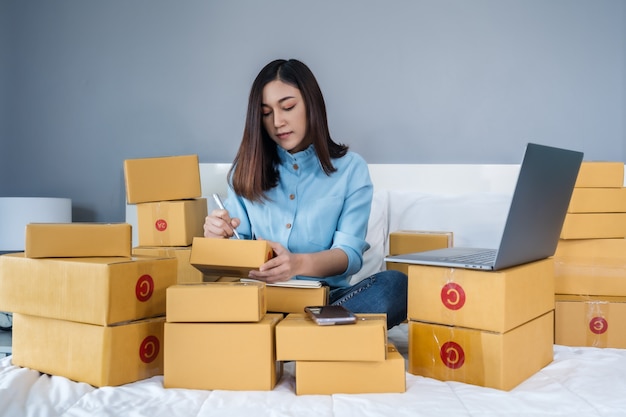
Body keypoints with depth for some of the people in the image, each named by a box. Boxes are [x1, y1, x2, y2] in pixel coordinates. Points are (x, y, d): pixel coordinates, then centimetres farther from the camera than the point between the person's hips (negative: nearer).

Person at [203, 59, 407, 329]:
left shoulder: (351, 168, 5)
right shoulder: (246, 169, 13)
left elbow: (350, 253, -5)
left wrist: (298, 263, -26)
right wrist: (221, 237, -12)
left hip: (327, 296, -1)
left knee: (395, 285, -31)